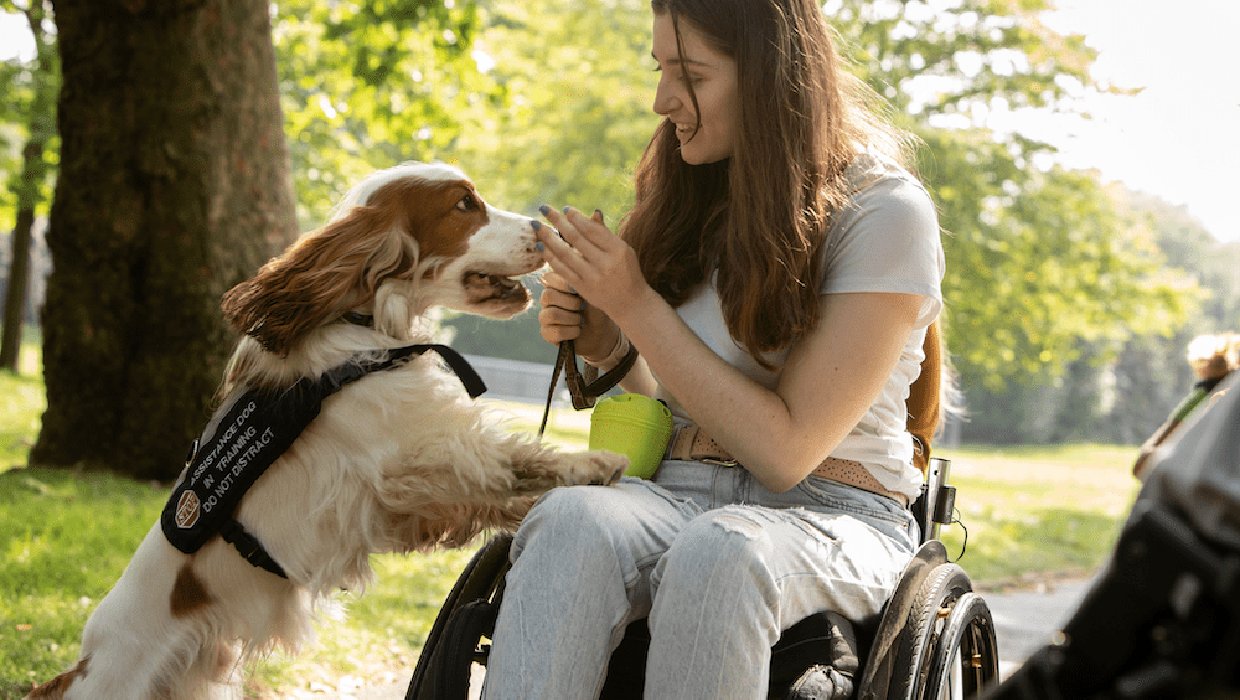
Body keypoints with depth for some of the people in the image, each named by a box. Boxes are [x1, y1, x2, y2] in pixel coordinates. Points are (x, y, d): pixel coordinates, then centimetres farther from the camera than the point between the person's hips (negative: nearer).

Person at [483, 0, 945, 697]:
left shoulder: (887, 212, -7)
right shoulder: (693, 195, 11)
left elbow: (785, 451, -13)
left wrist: (635, 304, -14)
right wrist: (604, 343, -3)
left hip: (831, 510, -4)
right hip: (679, 493, 4)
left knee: (718, 555, -39)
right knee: (571, 522, -32)